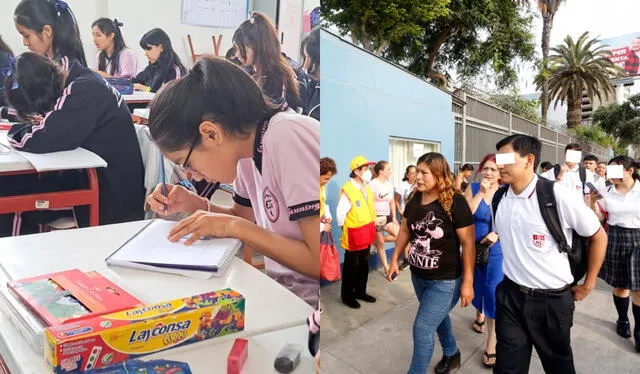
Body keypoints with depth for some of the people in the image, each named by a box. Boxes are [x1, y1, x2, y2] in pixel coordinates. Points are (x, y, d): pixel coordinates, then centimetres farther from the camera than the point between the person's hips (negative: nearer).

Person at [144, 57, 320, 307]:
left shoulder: (287, 139, -22)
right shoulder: (248, 146, 2)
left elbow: (320, 261, -23)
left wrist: (233, 226, -18)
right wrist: (192, 205, 1)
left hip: (309, 295, -7)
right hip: (284, 285, 7)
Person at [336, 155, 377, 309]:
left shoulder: (367, 188, 7)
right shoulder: (347, 190, -21)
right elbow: (340, 213, -18)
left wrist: (372, 224, 15)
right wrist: (346, 229, -6)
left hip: (366, 234, 8)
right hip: (353, 236, -8)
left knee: (364, 265, 18)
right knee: (351, 267, 7)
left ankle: (360, 291, 34)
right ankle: (347, 296, 22)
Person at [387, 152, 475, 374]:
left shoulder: (455, 202, -21)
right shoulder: (414, 200, -3)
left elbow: (468, 244, -18)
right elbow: (405, 231, 10)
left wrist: (468, 282, -17)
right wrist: (395, 260, 10)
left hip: (445, 280, -6)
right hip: (418, 276, 7)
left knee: (422, 328, -4)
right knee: (438, 317, 26)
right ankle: (451, 354, 52)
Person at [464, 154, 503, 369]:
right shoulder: (473, 188, -5)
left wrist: (497, 234, -22)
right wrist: (481, 193, -21)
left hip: (496, 249, -2)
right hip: (473, 247, 2)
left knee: (494, 292, -3)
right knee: (477, 285, 19)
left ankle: (491, 345, 8)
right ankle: (479, 314, 52)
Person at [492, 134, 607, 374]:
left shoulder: (558, 196, -17)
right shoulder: (498, 198, -3)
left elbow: (598, 236, -4)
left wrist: (588, 284, 1)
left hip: (552, 299, -3)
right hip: (510, 295, 4)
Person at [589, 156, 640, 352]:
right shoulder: (607, 192, 1)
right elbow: (599, 217, 5)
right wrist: (593, 201, -10)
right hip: (614, 239, 2)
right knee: (619, 284, 12)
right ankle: (623, 320, 32)